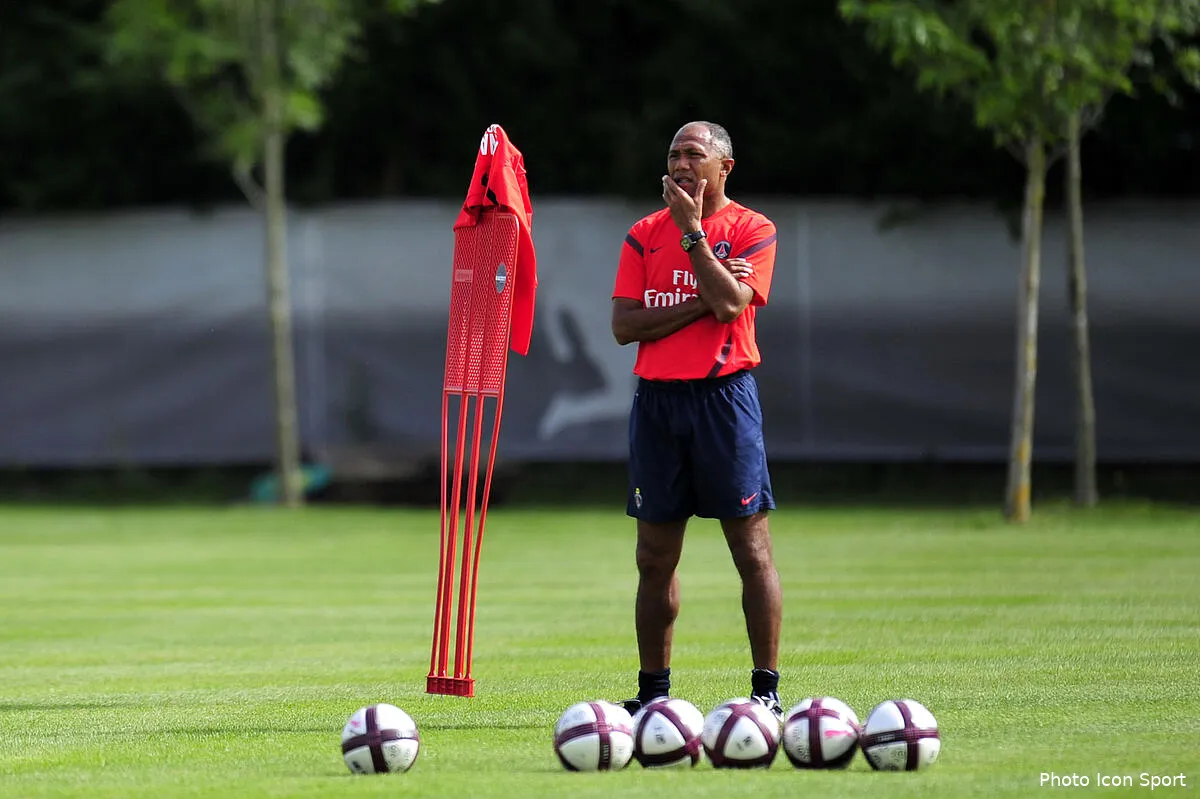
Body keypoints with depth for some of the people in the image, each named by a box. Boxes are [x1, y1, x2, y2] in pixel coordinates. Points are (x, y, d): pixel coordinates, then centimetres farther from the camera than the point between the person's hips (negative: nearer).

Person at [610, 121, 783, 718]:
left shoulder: (752, 230, 1)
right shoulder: (645, 234, 11)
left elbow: (729, 303, -16)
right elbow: (623, 325, 1)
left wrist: (693, 231, -11)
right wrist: (701, 303, -9)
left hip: (723, 394, -4)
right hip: (656, 396, 4)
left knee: (750, 547, -5)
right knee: (655, 556, 7)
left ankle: (767, 687, -2)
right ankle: (653, 689, 14)